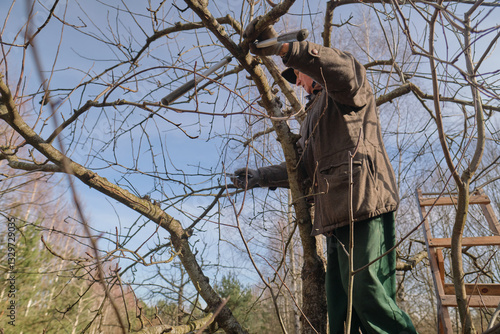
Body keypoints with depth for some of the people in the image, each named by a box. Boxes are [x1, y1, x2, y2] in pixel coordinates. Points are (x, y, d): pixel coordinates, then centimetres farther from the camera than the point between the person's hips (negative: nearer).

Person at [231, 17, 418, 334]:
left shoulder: (344, 92, 9)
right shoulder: (315, 115, 33)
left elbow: (345, 67, -19)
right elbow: (304, 168, 26)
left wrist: (283, 47, -23)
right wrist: (259, 176, 19)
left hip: (365, 206, -9)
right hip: (336, 218, 9)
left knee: (369, 296, -12)